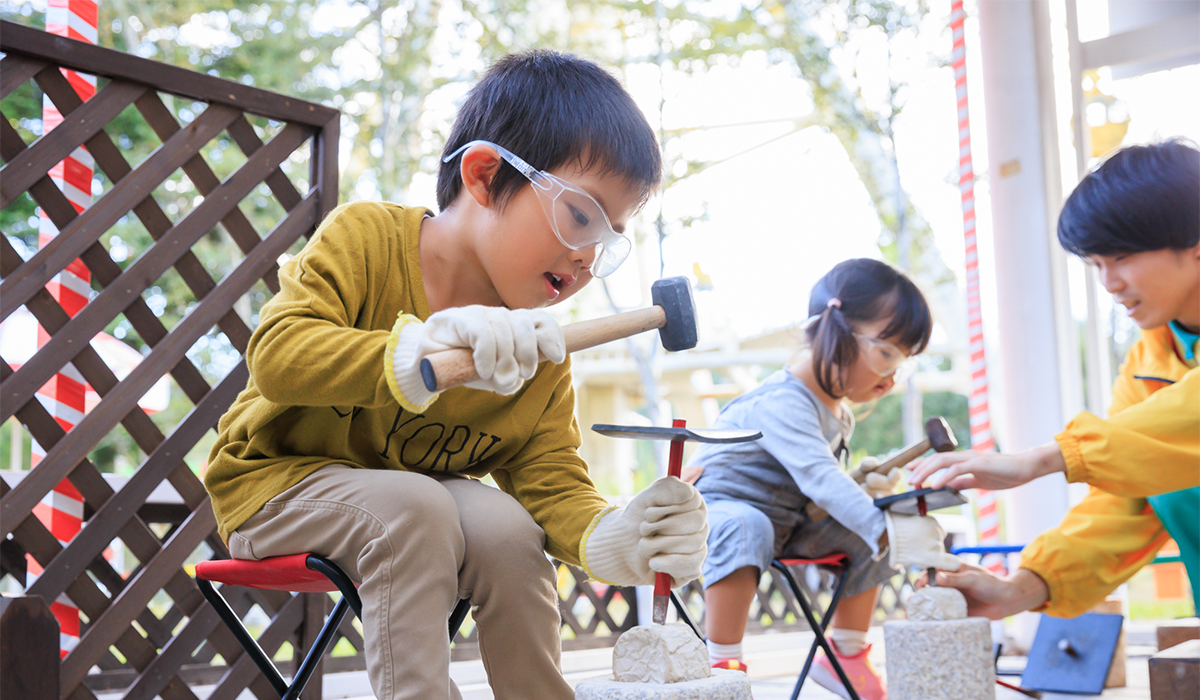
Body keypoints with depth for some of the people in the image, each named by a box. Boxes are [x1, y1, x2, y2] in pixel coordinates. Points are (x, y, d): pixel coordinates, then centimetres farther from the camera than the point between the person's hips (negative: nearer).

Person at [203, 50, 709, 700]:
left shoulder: (544, 352, -6)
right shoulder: (367, 237, -18)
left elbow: (549, 476, -11)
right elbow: (276, 354, -31)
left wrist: (606, 537, -35)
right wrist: (408, 357, -49)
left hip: (424, 494, 4)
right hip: (277, 479, -4)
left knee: (508, 529, -26)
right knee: (413, 508, -33)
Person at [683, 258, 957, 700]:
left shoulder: (840, 414, 6)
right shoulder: (784, 402, -27)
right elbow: (817, 476, -40)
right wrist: (886, 532, -46)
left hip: (788, 522, 10)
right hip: (720, 505, -9)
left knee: (865, 538, -1)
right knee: (745, 529, -41)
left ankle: (847, 654, 9)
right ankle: (722, 664, -38)